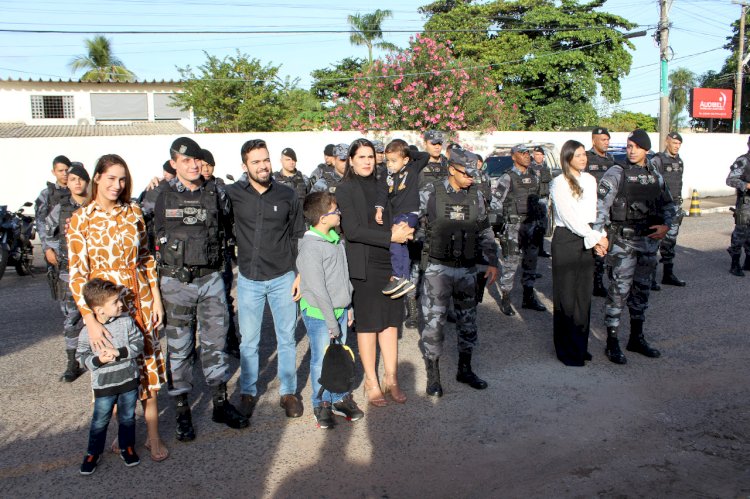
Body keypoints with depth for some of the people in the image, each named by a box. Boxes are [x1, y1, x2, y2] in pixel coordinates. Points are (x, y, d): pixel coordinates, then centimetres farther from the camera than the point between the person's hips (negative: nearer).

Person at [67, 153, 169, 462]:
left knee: (148, 369, 7)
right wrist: (90, 320, -18)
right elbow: (77, 274, -11)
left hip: (140, 301, 2)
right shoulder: (80, 220, -7)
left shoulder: (133, 213, 2)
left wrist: (156, 299, 4)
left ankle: (153, 436, 21)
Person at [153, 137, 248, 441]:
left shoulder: (215, 192, 4)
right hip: (176, 281, -2)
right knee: (179, 347, 6)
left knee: (216, 341, 10)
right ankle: (182, 412, 18)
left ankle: (221, 404, 24)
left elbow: (229, 228, 14)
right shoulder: (162, 196, -3)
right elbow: (151, 236, 5)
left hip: (211, 278, 2)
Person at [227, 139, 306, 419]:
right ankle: (248, 392, 27)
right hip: (249, 280, 0)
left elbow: (299, 237, 5)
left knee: (286, 338, 9)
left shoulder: (287, 195, -1)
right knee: (248, 340, 9)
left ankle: (288, 391, 24)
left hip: (282, 279, 1)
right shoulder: (233, 194, -4)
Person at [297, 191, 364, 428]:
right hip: (319, 313, -7)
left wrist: (348, 307, 15)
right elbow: (318, 289, -20)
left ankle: (339, 399, 30)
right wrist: (331, 321, -17)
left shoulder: (336, 239, 5)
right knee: (321, 360, 7)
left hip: (340, 310, 7)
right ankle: (322, 404, 23)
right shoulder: (309, 247, -20)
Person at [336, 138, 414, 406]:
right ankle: (371, 381, 16)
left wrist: (400, 230, -7)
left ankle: (391, 378, 18)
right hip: (364, 264, -5)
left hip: (390, 261, 5)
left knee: (391, 321, 8)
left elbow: (393, 218, 17)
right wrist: (391, 237, -18)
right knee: (368, 323, 4)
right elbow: (352, 230, -14)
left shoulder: (381, 186, 12)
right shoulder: (345, 190, -4)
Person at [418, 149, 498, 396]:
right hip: (437, 268, -4)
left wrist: (492, 262, 9)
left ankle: (465, 369, 29)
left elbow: (485, 232, 12)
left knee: (467, 320, 12)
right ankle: (433, 375, 13)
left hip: (467, 269, 4)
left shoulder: (477, 197, 5)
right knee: (433, 320, -1)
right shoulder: (429, 193, -6)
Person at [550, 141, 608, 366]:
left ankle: (580, 346, 22)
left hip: (587, 241, 6)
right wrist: (596, 238, -10)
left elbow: (593, 212, 9)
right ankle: (566, 350, 10)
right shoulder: (559, 183, -9)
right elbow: (569, 218, -13)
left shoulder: (590, 180, 11)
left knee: (584, 294, 10)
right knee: (566, 295, 0)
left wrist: (597, 239, -5)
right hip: (566, 240, -6)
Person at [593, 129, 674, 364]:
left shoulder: (656, 176, 10)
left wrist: (665, 226, -1)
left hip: (650, 240, 6)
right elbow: (600, 205, -14)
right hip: (624, 239, -6)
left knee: (642, 289, 14)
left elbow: (668, 205, 18)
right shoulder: (616, 173, -6)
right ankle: (612, 342, 4)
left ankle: (636, 338, 27)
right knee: (619, 290, -5)